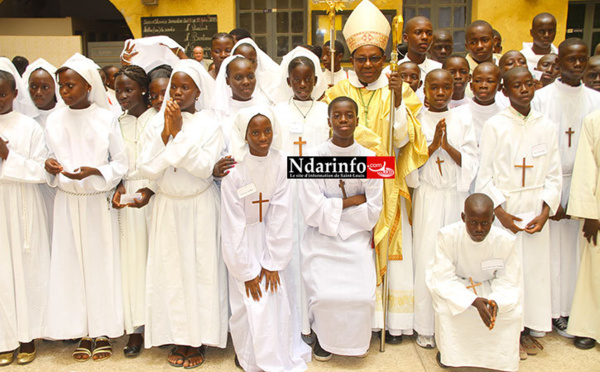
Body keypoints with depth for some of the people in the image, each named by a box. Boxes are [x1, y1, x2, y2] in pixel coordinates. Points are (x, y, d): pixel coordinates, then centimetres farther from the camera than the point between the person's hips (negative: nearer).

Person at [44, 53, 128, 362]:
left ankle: (103, 332, 18)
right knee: (72, 263, 6)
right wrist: (50, 166, -12)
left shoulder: (106, 118, -4)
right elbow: (51, 160, 10)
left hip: (99, 200, -2)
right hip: (67, 201, 3)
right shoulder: (54, 120, 4)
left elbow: (120, 163, -3)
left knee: (101, 261, 3)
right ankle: (83, 333, 20)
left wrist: (93, 171, -19)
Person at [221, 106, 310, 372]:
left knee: (279, 298, 7)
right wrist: (247, 271, -10)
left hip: (272, 241, 2)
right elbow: (234, 225, -13)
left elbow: (281, 214, -9)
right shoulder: (234, 171, -18)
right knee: (251, 304, 0)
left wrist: (273, 262, -10)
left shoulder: (280, 163, -10)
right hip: (244, 244, -2)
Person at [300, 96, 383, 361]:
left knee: (362, 295, -12)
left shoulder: (369, 159, -4)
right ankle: (323, 337, 19)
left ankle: (357, 339, 22)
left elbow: (372, 212, -6)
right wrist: (351, 201, -11)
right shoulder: (314, 158, -9)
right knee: (325, 295, -15)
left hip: (356, 239, 1)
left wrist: (333, 208, -8)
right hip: (321, 241, -1)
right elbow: (312, 211, -14)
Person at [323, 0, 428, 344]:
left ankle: (395, 320, 16)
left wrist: (397, 99, -18)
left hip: (386, 185, 0)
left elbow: (401, 139, -7)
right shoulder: (340, 91, 3)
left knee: (392, 249, 3)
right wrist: (375, 142, -13)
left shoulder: (398, 90, 2)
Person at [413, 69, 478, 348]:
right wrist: (433, 145, -16)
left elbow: (471, 163, 1)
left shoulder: (462, 123, 8)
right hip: (427, 198, -2)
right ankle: (425, 327, 10)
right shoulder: (416, 122, 3)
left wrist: (447, 146, -14)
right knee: (426, 258, -2)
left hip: (456, 197, 2)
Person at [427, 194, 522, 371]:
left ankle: (500, 358, 8)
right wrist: (474, 301, -39)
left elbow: (509, 282, -13)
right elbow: (444, 279, -24)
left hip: (489, 286, 2)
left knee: (514, 311, -22)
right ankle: (448, 351, 2)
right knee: (445, 308, -31)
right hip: (455, 288, -2)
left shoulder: (505, 240, -20)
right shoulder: (447, 235, -26)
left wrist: (496, 301, -36)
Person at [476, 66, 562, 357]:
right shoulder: (494, 125, -4)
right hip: (502, 208, -3)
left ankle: (524, 328, 24)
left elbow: (554, 175, 7)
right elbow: (483, 175, -6)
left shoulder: (547, 126, 7)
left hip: (535, 210, 4)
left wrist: (545, 212, -5)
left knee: (534, 266, 8)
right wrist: (500, 212, -13)